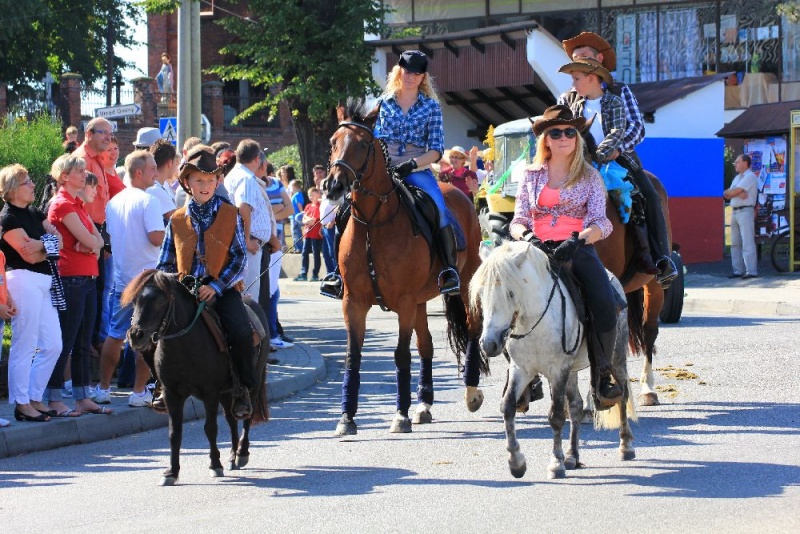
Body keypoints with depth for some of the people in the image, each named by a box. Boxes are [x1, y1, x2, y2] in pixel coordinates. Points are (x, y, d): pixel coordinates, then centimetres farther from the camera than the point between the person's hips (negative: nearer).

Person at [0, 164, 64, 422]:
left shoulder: (33, 214, 17)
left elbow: (58, 240, 7)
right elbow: (28, 255, -14)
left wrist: (41, 245, -11)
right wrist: (49, 246, -2)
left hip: (44, 283, 9)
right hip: (24, 281, -9)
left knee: (53, 345, 9)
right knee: (25, 347, -5)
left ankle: (34, 398, 18)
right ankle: (21, 404, 0)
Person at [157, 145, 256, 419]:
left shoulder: (231, 215, 5)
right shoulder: (177, 220, 11)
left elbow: (240, 257, -1)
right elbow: (165, 262, 16)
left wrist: (217, 286, -14)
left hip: (222, 288, -2)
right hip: (185, 289, 2)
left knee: (241, 333, -27)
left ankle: (241, 390, -5)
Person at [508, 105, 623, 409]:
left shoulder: (589, 176, 10)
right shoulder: (532, 175, 15)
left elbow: (601, 224, -1)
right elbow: (518, 221, 11)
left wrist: (577, 240, -22)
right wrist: (526, 236, -14)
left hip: (578, 249, -1)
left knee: (606, 305, -29)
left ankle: (601, 376, -15)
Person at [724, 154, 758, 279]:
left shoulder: (750, 177, -8)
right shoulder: (737, 178, 21)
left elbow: (731, 193, -16)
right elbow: (727, 195, 10)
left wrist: (728, 192, 5)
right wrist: (738, 193, -8)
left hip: (745, 211, -9)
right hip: (735, 211, 9)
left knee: (747, 243, -12)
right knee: (735, 243, 9)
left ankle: (751, 271, -14)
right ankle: (738, 270, 13)